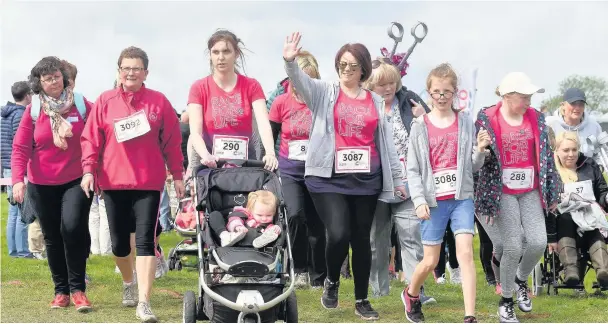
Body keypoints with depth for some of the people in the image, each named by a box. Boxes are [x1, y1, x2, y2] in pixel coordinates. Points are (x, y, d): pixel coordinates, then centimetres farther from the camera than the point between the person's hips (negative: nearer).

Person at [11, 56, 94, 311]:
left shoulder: (81, 105, -1)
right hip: (42, 185, 2)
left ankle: (78, 289, -7)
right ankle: (61, 290, 19)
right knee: (52, 237, 8)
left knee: (73, 228, -18)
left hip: (76, 180, -2)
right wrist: (18, 179, -16)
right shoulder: (33, 110, 0)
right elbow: (20, 147, -4)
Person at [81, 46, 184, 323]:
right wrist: (88, 169, -8)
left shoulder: (159, 102, 0)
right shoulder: (105, 101, 3)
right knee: (119, 241, 12)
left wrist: (177, 174, 3)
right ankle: (128, 283, 41)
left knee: (146, 240, -11)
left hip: (149, 182, -2)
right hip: (113, 182, 2)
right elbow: (90, 139, 2)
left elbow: (172, 141, 2)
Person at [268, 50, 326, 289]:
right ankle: (299, 268, -5)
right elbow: (269, 138, 7)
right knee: (295, 214, -22)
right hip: (289, 171, 0)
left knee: (316, 225, 4)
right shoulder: (281, 103, -1)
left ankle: (318, 277, 18)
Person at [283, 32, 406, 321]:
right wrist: (290, 61, -37)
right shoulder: (324, 93, 4)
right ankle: (332, 281, 13)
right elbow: (301, 81, -16)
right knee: (338, 234, -17)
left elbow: (386, 143, 15)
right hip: (328, 178, -3)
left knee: (361, 239, 8)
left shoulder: (376, 102, 12)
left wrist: (397, 179, 15)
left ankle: (362, 300, 21)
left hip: (365, 180, 3)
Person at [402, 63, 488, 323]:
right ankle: (411, 294, 36)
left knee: (465, 254, -12)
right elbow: (412, 169, 0)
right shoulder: (420, 126, 1)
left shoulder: (465, 122, 5)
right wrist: (419, 201, -10)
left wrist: (480, 151, -14)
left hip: (461, 197, 1)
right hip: (433, 201, -1)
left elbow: (473, 166, 7)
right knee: (431, 261, 5)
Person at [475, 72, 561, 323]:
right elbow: (479, 158, -8)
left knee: (538, 242, -6)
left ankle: (521, 280, 27)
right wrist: (487, 199, -10)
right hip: (502, 192, -4)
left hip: (530, 191, 4)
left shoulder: (536, 118, 4)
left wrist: (552, 191, 10)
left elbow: (546, 156, 10)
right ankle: (506, 301, 13)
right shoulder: (487, 119, -10)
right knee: (513, 247, -7)